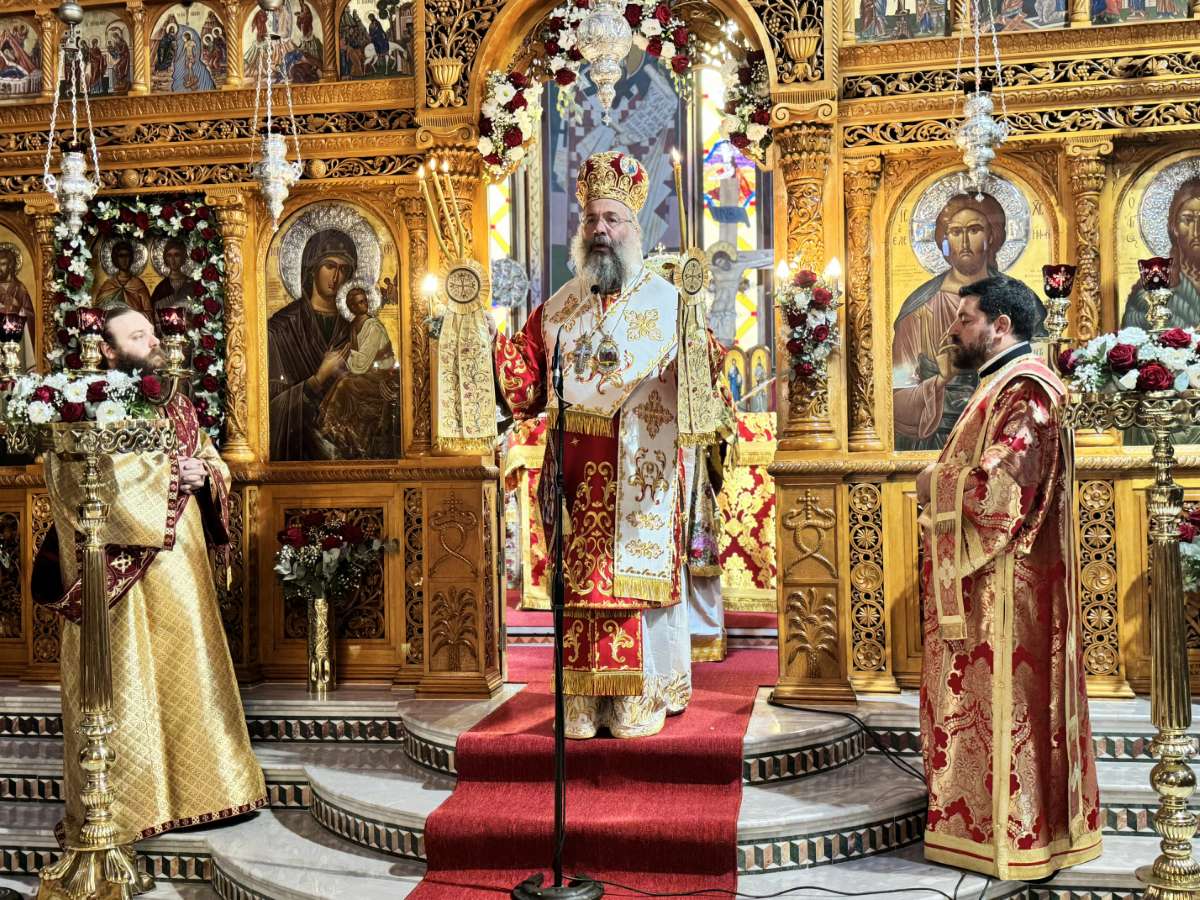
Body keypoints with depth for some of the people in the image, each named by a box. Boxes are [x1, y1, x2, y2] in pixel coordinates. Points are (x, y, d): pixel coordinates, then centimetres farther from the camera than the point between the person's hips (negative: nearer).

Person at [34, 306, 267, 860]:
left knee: (188, 671, 11)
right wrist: (165, 475, -19)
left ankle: (197, 785, 22)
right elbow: (82, 487, -17)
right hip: (122, 571, -6)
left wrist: (203, 474, -7)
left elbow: (213, 465, 17)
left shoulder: (177, 404, 15)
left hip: (180, 566, 7)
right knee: (125, 690, -2)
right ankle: (118, 805, 8)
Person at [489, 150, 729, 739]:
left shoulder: (664, 302, 1)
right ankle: (584, 702, 14)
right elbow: (530, 379, 12)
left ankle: (639, 701, 10)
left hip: (639, 473, -3)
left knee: (638, 576, 0)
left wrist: (699, 341, -29)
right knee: (579, 581, 5)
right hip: (577, 476, 4)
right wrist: (494, 340, 0)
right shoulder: (558, 308, 14)